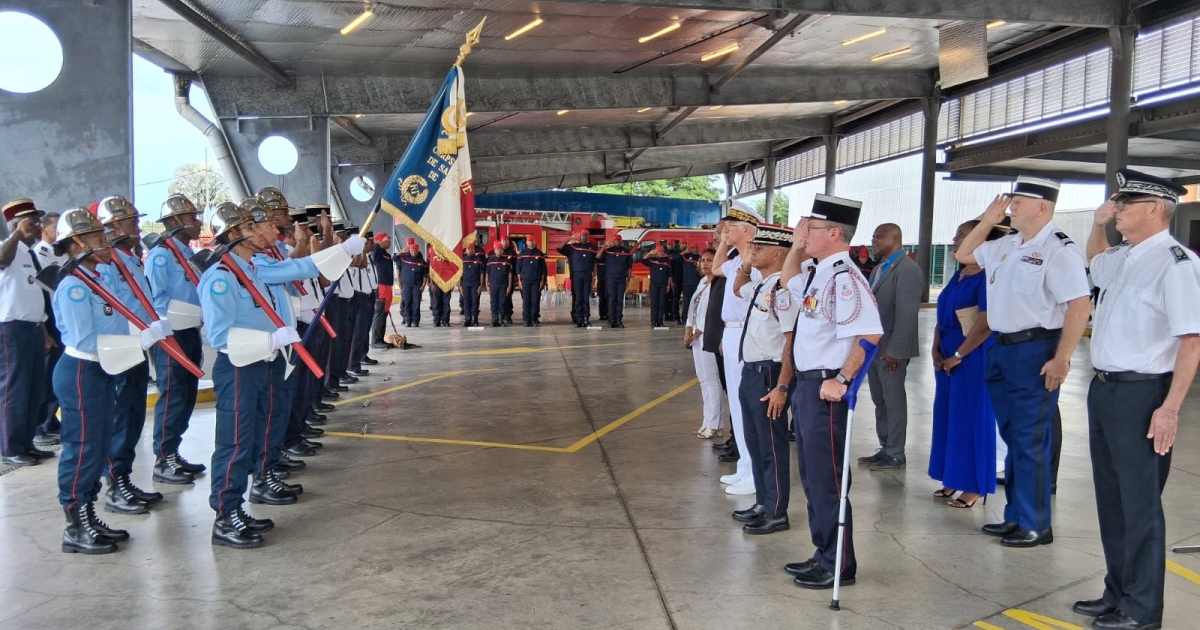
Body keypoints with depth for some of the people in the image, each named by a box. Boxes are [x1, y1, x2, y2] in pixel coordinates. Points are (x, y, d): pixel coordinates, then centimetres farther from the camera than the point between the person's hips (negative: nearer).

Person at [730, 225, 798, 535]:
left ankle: (776, 513, 15)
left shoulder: (783, 290, -19)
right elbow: (737, 290, 34)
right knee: (755, 442, 18)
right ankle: (763, 503, 32)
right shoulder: (760, 286, 10)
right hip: (750, 371, 10)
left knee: (772, 445, 2)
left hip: (768, 374, -10)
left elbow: (791, 342, -22)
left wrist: (782, 387, -24)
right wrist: (744, 266, 15)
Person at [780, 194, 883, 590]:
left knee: (826, 480, 0)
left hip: (826, 388, -10)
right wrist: (797, 246, 18)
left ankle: (838, 566, 14)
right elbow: (788, 281, 33)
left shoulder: (843, 277, -19)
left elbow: (870, 335, -29)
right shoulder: (817, 272, 11)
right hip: (806, 385, 10)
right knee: (812, 478, 18)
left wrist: (843, 380, -26)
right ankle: (824, 555, 31)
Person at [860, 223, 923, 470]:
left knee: (894, 401, 3)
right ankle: (885, 449, 25)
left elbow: (907, 314, -19)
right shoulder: (878, 269, 15)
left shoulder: (907, 270, -14)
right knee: (880, 401, 15)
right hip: (873, 347, 9)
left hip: (891, 349, -9)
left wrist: (894, 350, -21)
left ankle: (895, 455, 14)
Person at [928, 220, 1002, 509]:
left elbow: (986, 324, -20)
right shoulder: (958, 276, 13)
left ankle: (975, 487, 10)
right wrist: (936, 350, 3)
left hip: (974, 358, -9)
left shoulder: (987, 277, -14)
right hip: (947, 358, 9)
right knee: (948, 416, 12)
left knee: (972, 418, -1)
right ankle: (954, 480, 23)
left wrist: (957, 356, -16)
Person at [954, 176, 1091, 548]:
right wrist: (987, 221, 13)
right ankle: (1016, 517, 29)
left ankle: (1035, 526, 14)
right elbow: (964, 255, 26)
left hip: (1035, 351, -9)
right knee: (1012, 438, 16)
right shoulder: (1007, 245, 11)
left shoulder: (1059, 250, -15)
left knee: (1030, 442, 0)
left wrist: (1062, 359, -23)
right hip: (1003, 349, 9)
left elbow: (1080, 305, -21)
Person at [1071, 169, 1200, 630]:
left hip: (1140, 394, -9)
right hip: (1103, 388, 9)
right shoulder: (1123, 258, 9)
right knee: (1110, 497, 18)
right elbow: (1093, 261, 35)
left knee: (1139, 503, 3)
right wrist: (1098, 225, 16)